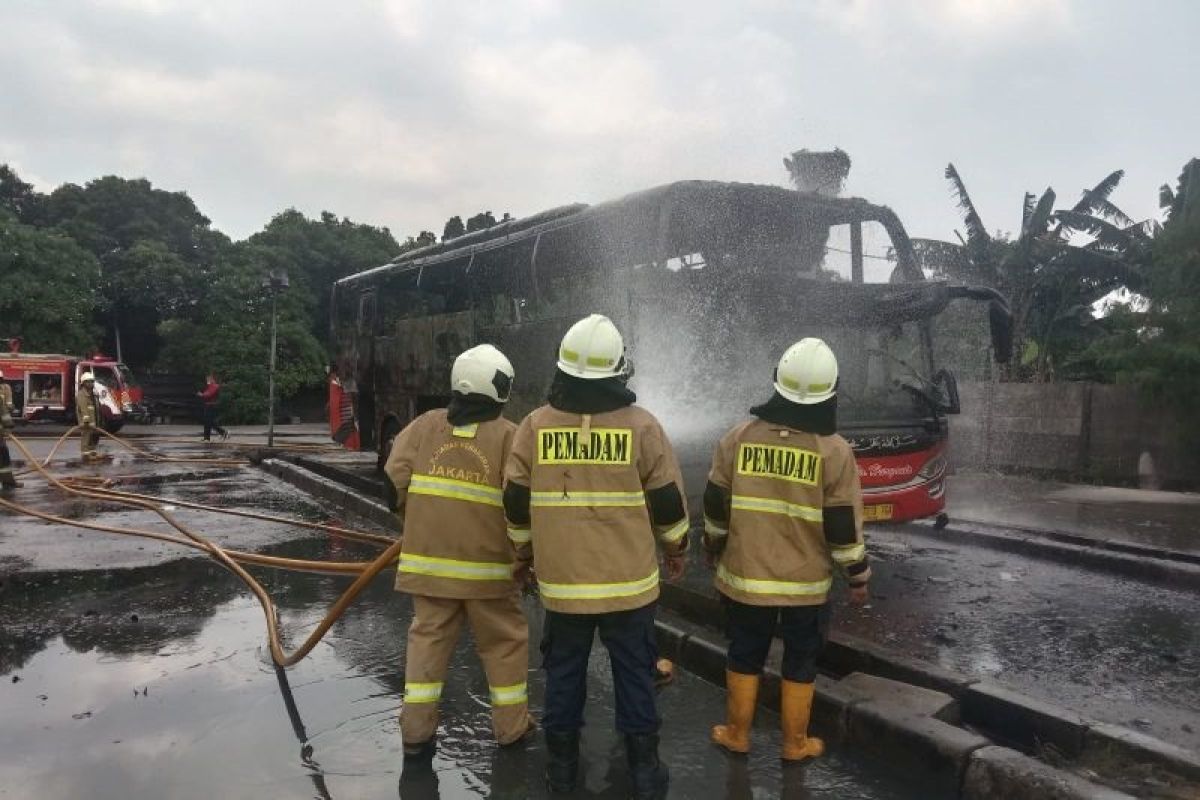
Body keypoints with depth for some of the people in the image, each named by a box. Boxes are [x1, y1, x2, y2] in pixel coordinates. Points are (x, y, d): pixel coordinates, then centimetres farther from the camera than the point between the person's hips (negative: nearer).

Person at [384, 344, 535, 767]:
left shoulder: (425, 426, 1)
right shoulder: (508, 436, -10)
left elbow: (395, 478, -1)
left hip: (428, 559, 3)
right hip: (487, 564, -3)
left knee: (427, 640, 13)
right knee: (504, 642, 14)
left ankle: (416, 733, 16)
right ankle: (512, 726, 25)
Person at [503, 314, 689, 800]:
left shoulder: (534, 426, -4)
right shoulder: (642, 426, -9)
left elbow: (517, 504, 2)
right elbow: (667, 503, -3)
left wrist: (526, 554, 18)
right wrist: (677, 550, 15)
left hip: (561, 578, 1)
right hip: (629, 578, -1)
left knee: (564, 671, 16)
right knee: (634, 672, 12)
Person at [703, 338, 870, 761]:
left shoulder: (737, 438, -8)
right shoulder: (835, 451, -13)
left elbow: (716, 508, 0)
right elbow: (843, 526, -9)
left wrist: (713, 551, 17)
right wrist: (858, 576, 5)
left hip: (745, 574, 2)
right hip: (807, 582, -1)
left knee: (744, 656, 18)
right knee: (800, 663, 15)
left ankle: (737, 734, 30)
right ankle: (795, 743, 28)